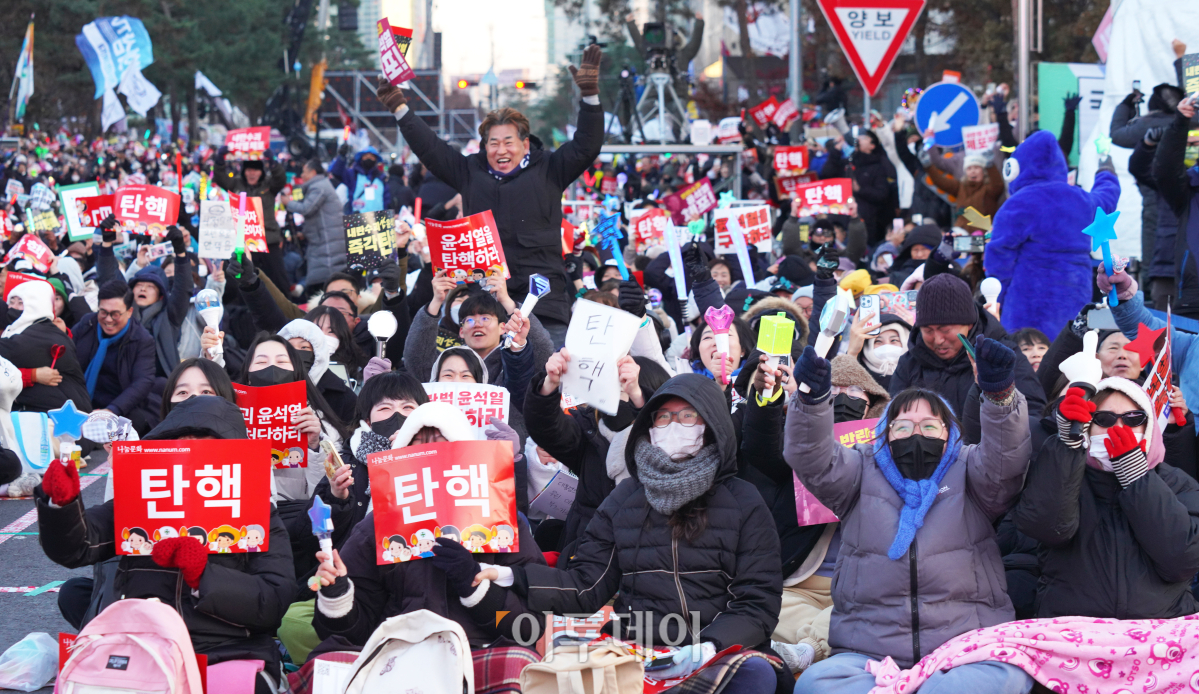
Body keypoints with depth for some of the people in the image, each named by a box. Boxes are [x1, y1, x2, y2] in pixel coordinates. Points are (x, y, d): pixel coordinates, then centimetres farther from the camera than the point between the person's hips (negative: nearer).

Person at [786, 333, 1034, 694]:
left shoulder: (967, 471, 17)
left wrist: (1001, 395, -24)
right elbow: (813, 461, 2)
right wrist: (812, 400, -18)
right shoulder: (863, 472, 20)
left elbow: (1005, 460, -4)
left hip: (965, 650, -1)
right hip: (868, 655, 1)